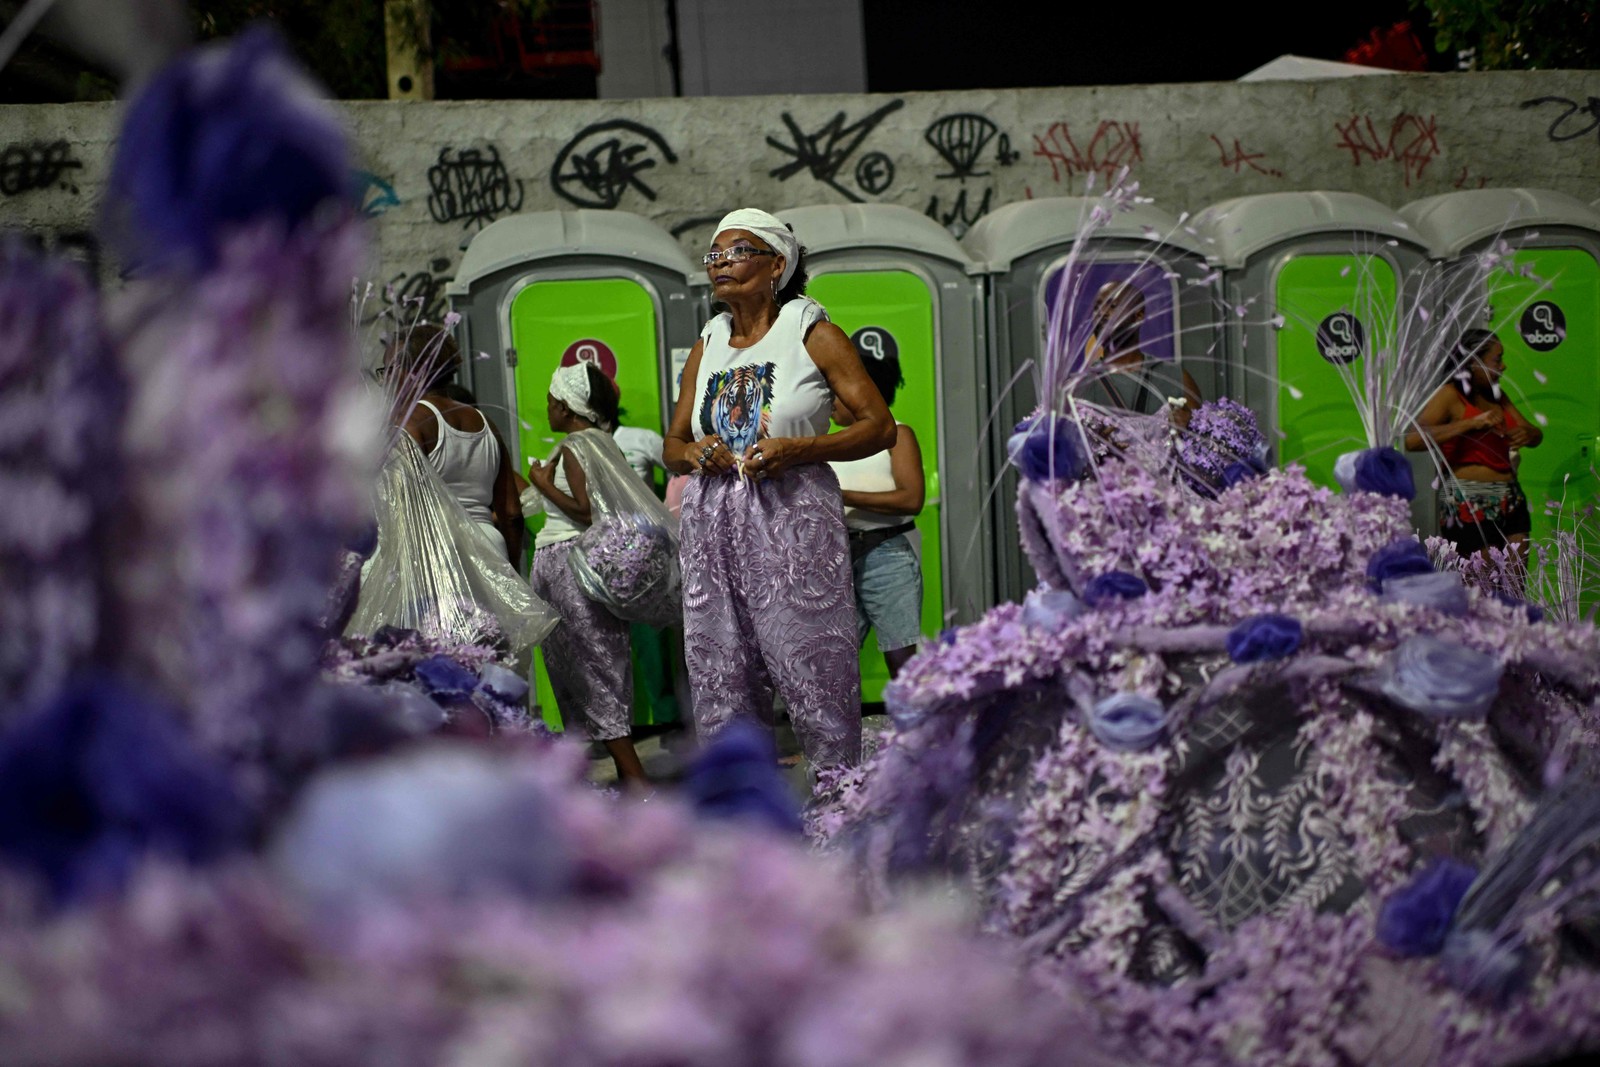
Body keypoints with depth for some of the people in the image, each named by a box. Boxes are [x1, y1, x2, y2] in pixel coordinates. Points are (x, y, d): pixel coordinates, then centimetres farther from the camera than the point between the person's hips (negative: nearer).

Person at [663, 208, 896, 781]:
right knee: (721, 675, 4)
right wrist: (694, 453, -3)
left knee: (812, 668, -7)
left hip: (793, 518, -5)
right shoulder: (708, 346, 16)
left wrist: (797, 449, -15)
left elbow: (879, 426, -2)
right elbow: (671, 444, 21)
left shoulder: (813, 334, 2)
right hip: (713, 524, 5)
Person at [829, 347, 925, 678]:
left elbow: (912, 499, -14)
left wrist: (842, 496, -15)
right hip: (841, 556, 6)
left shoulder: (896, 435, 0)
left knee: (901, 660, -7)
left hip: (885, 555, -6)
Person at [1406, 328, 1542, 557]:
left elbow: (1536, 435, 20)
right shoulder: (1450, 395, -7)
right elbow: (1412, 440, -22)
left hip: (1510, 501, 8)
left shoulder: (1496, 396, 18)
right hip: (1468, 504, -8)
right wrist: (1473, 423, -25)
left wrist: (1527, 434, -5)